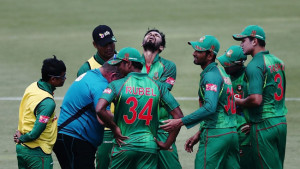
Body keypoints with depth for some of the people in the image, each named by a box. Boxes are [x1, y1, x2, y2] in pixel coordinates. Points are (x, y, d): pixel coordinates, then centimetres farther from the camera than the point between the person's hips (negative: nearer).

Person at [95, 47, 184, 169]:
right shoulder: (157, 86, 5)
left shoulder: (117, 85, -3)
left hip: (123, 146, -2)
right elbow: (178, 116, 1)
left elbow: (99, 109, -19)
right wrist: (167, 144, 6)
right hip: (149, 146, 2)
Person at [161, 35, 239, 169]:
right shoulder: (221, 72, 18)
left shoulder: (211, 76, -13)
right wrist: (199, 134, 23)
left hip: (215, 135, -10)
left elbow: (210, 108, -26)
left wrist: (181, 122, -26)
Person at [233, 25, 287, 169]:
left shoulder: (255, 65, -14)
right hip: (281, 122, 8)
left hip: (264, 126, -8)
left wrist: (239, 102, -4)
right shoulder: (278, 62, 13)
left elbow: (256, 99, -25)